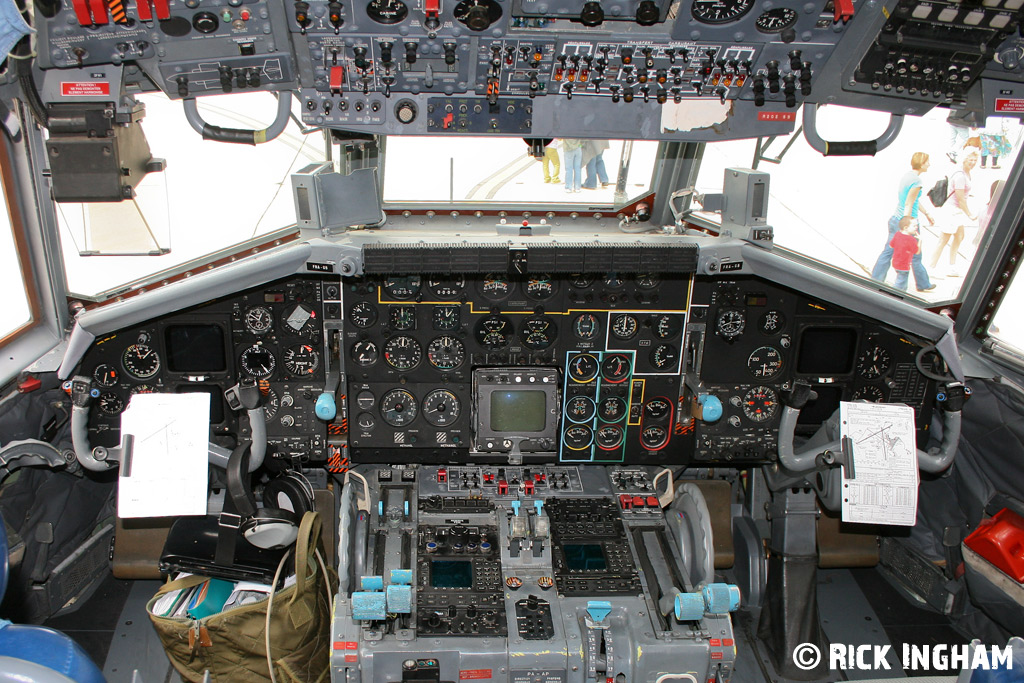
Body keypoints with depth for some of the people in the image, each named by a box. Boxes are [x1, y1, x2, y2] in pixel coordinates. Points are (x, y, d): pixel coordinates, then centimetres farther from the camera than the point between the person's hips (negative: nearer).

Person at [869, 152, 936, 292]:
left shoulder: (907, 175, 11)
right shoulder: (916, 180, -18)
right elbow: (908, 205, -20)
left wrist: (927, 213, 31)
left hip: (895, 219, 9)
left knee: (887, 252, 9)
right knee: (915, 255, 8)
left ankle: (874, 280, 9)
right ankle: (923, 284, 23)